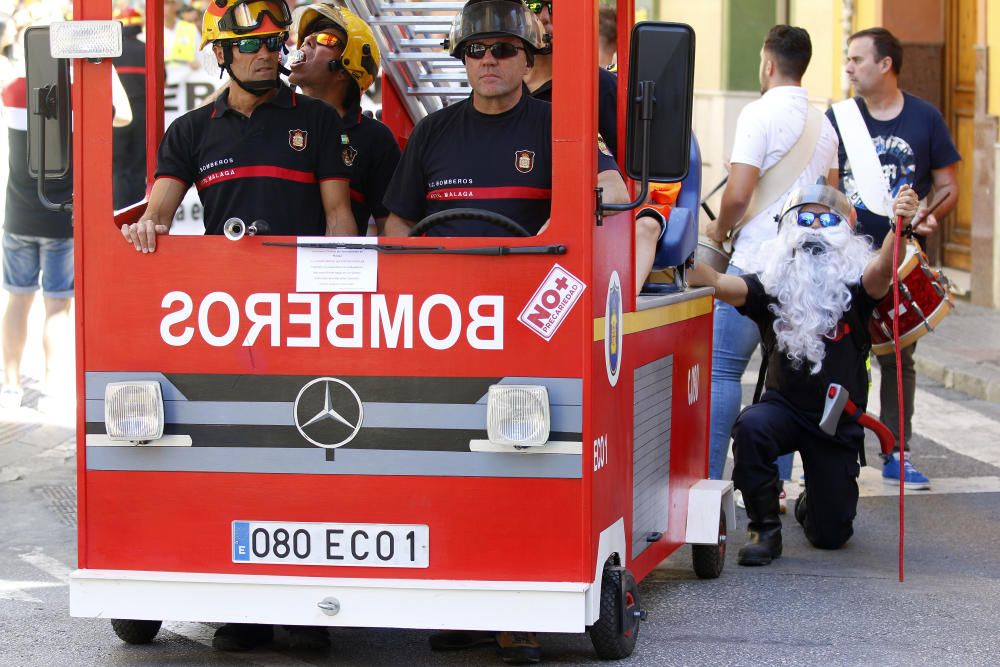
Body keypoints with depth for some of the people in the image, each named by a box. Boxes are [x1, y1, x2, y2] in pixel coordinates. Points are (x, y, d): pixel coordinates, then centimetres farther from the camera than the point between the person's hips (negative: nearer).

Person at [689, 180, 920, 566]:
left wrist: (898, 229, -52)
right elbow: (717, 283, -21)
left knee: (830, 536, 5)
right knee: (751, 427, -36)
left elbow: (881, 271, -32)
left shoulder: (854, 287, -10)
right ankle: (765, 529, -18)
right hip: (785, 406, 0)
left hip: (839, 422, 0)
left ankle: (812, 507, 44)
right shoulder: (773, 286, -7)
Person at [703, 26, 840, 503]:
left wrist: (718, 230, 2)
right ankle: (774, 485, 10)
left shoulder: (760, 114, -9)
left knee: (722, 369, -3)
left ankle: (709, 478, -7)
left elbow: (738, 193, -15)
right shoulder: (823, 124, 13)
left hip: (756, 265, -7)